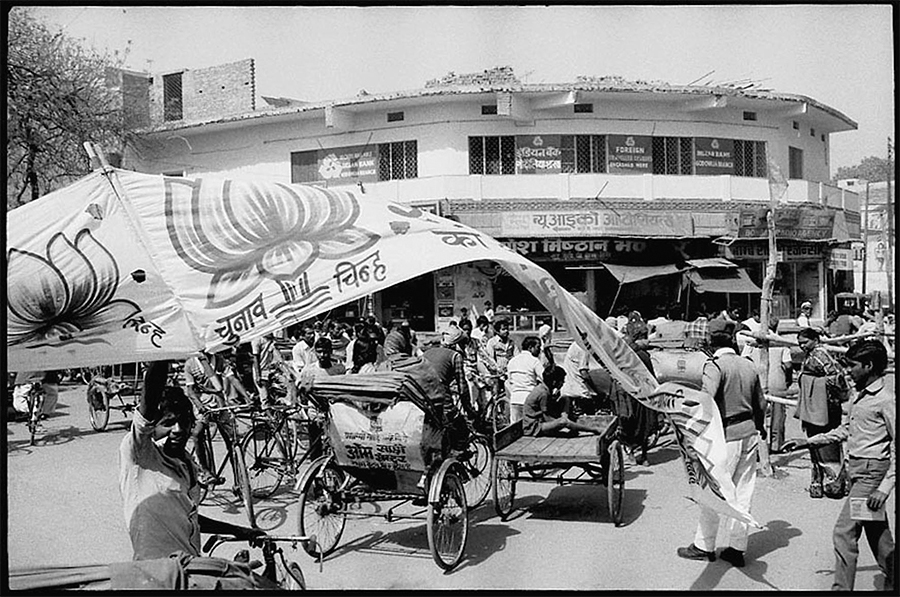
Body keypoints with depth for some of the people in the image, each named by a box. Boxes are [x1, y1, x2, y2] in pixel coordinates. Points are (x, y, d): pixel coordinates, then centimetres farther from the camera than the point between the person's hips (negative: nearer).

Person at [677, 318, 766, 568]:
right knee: (742, 492, 11)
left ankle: (704, 546, 16)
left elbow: (707, 399, -30)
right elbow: (760, 404, 19)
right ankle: (737, 548, 17)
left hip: (726, 435, -7)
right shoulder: (748, 366, 9)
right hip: (749, 433, 7)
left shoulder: (715, 365, -13)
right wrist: (760, 427, 34)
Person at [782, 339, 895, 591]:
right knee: (877, 533, 18)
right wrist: (808, 441, 14)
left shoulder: (886, 399, -15)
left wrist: (885, 487, -21)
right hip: (857, 471, 9)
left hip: (871, 473, -9)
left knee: (844, 532, -10)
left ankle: (842, 587, -5)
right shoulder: (859, 396, 11)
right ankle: (892, 583, 30)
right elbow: (844, 431, 21)